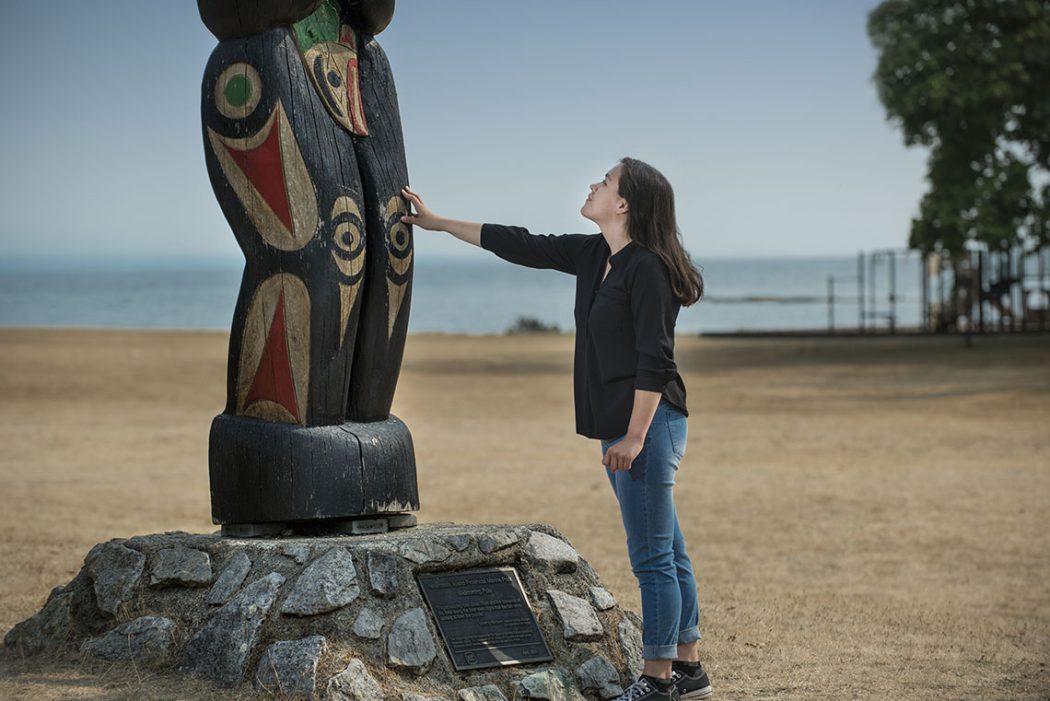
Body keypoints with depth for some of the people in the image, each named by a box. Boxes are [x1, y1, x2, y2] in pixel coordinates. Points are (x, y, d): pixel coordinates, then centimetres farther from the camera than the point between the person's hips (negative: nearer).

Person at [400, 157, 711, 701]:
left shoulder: (647, 268, -15)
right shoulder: (592, 256, 12)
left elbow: (655, 360, -18)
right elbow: (521, 246, 20)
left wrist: (635, 436, -21)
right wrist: (438, 223, 24)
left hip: (649, 423, -9)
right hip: (621, 428, 9)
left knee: (652, 556, -5)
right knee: (666, 553, 13)